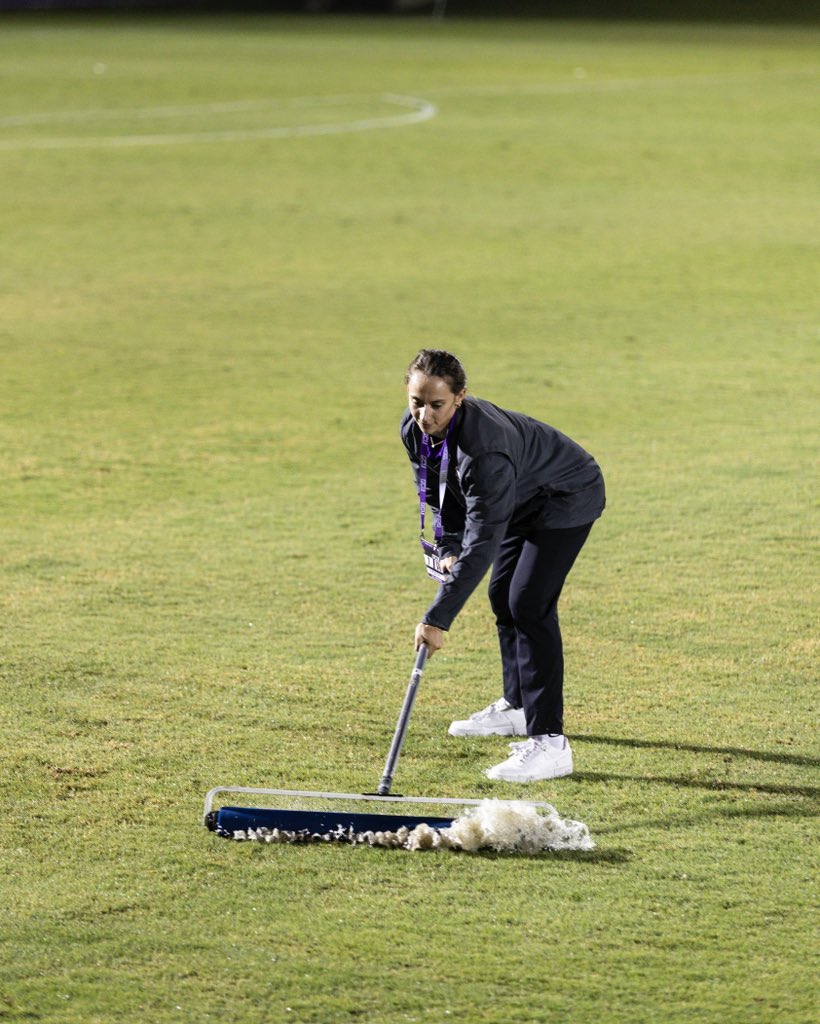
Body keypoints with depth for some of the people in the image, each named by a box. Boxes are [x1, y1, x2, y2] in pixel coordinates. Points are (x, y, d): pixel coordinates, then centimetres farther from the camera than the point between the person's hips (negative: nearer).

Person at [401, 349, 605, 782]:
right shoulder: (415, 428, -15)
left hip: (567, 499, -9)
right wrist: (448, 547, -9)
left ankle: (549, 742, -23)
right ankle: (517, 706, 36)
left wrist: (438, 618, -42)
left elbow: (482, 542, -41)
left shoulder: (483, 449, -41)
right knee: (502, 596, 16)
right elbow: (437, 493, 6)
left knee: (529, 605, -20)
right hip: (522, 501, 9)